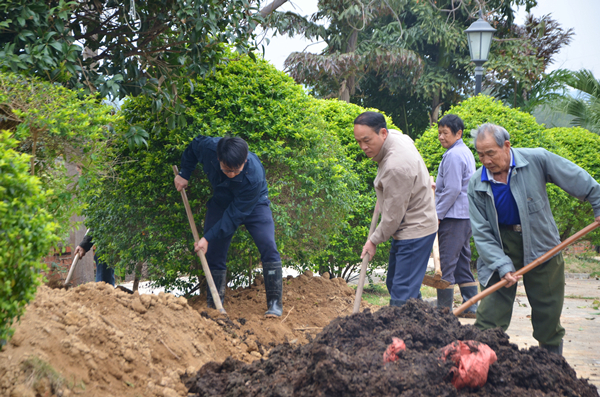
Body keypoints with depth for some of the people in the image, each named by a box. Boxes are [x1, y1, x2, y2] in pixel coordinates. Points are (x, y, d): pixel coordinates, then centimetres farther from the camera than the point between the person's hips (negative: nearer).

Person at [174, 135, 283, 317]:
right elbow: (194, 146, -3)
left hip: (253, 204, -3)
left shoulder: (254, 177, -40)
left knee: (268, 246, -21)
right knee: (214, 252, -1)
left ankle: (275, 302, -11)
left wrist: (208, 238, -33)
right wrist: (184, 174, -3)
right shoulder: (208, 147, -31)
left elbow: (235, 215, -33)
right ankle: (214, 306, 10)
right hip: (221, 202, 4)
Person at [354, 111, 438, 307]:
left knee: (402, 293, -13)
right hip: (409, 228, 11)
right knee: (394, 283, 18)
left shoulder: (396, 166, -29)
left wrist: (374, 241, -7)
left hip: (415, 231, -11)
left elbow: (393, 215, -23)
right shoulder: (396, 135, 1)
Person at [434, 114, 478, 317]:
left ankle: (444, 309, -4)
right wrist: (438, 186, 27)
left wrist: (438, 214, -15)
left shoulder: (453, 155, -14)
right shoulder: (466, 152, 17)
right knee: (463, 262, 13)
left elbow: (452, 190, -18)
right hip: (466, 216, 10)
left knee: (446, 264, -6)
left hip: (453, 217, -10)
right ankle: (471, 307, 16)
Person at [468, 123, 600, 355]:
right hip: (500, 248, 0)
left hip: (541, 245, 0)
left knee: (548, 314, 9)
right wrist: (502, 266, -19)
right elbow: (481, 233, -10)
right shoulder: (477, 184, -10)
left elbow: (579, 181, -2)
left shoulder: (537, 160, -14)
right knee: (489, 316, -4)